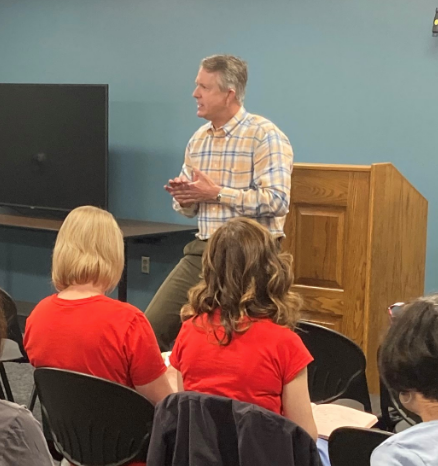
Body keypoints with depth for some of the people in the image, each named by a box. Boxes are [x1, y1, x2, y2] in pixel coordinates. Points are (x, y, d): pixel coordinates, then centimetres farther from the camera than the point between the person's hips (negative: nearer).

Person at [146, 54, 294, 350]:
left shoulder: (264, 135, -10)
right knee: (153, 327, 1)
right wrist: (184, 198, -4)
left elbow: (277, 200, -20)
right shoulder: (199, 139, 13)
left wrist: (217, 193, -17)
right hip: (203, 250, 7)